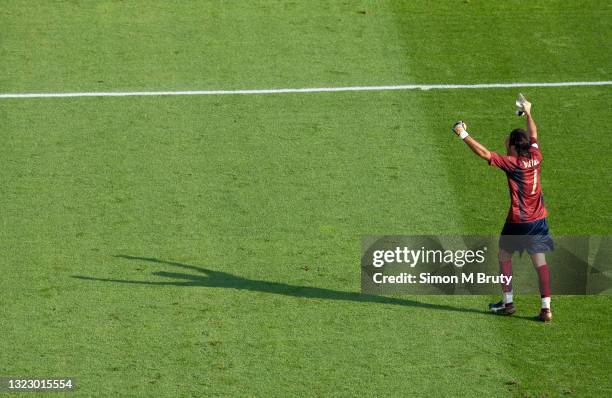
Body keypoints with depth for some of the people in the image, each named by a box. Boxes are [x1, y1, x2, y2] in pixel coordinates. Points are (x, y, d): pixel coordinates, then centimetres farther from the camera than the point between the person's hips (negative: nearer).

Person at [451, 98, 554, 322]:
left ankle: (507, 303, 17)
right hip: (538, 220, 5)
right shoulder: (535, 157, 1)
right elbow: (533, 135, 20)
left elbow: (484, 153, -15)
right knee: (540, 262, 3)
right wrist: (528, 113, 35)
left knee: (504, 257, 14)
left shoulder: (512, 163, -15)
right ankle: (546, 308, -2)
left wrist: (464, 135, -7)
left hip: (518, 221, -5)